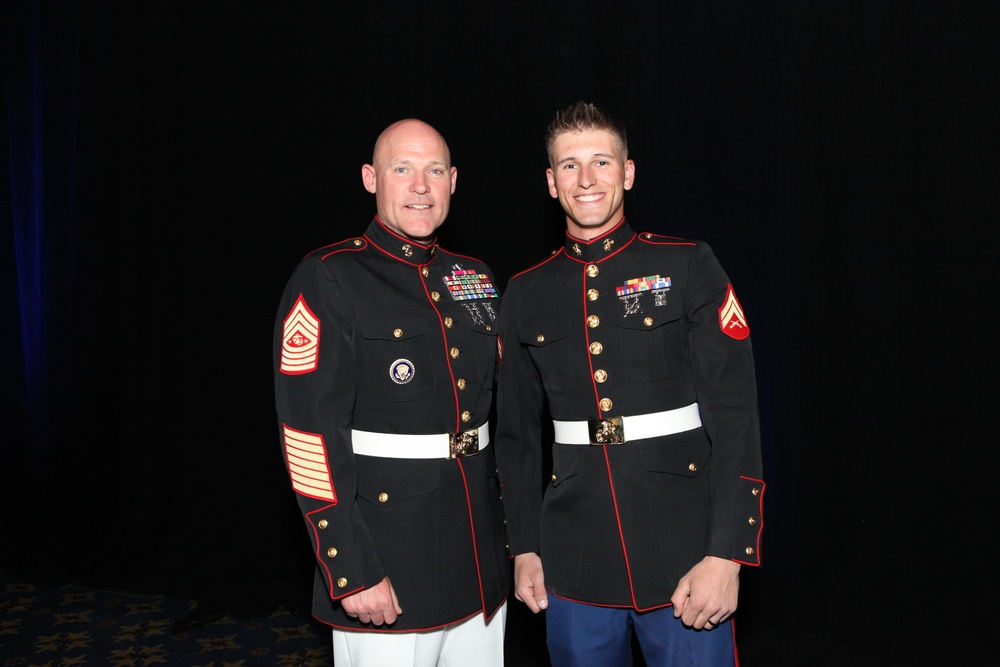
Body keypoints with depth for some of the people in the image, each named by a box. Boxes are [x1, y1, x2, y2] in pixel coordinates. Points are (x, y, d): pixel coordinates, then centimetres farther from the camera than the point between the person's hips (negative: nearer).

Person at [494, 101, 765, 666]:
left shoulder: (688, 267, -4)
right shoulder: (526, 294, 5)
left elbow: (735, 415, -8)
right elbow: (518, 433, 10)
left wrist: (726, 554, -13)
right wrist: (524, 547, 8)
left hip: (683, 555, -2)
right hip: (575, 561, 3)